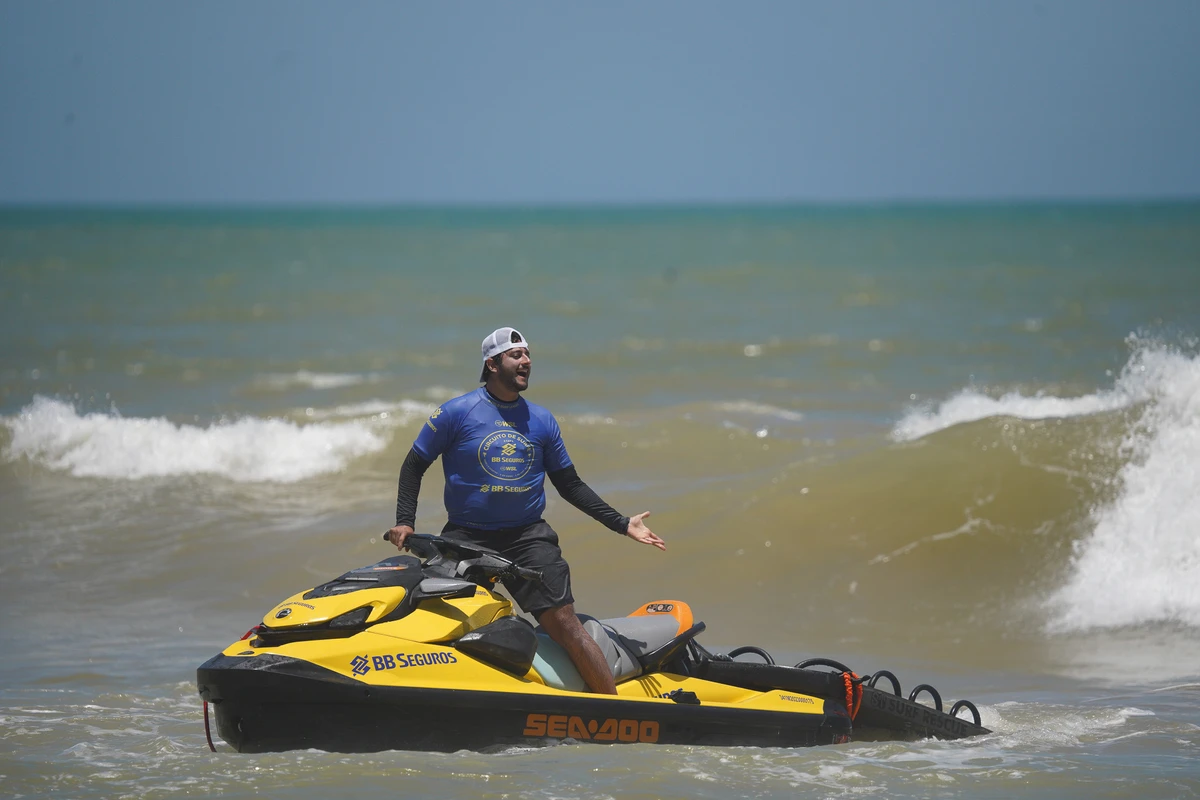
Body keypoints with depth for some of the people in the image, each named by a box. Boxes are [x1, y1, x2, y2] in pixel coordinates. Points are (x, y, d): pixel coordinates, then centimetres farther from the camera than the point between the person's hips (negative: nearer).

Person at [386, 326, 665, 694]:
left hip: (528, 537, 1)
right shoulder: (456, 412, -1)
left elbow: (569, 484, 17)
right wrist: (404, 521, -7)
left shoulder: (542, 420, 10)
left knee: (564, 623, -11)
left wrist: (621, 523, 11)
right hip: (467, 537, -1)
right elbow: (414, 466, 6)